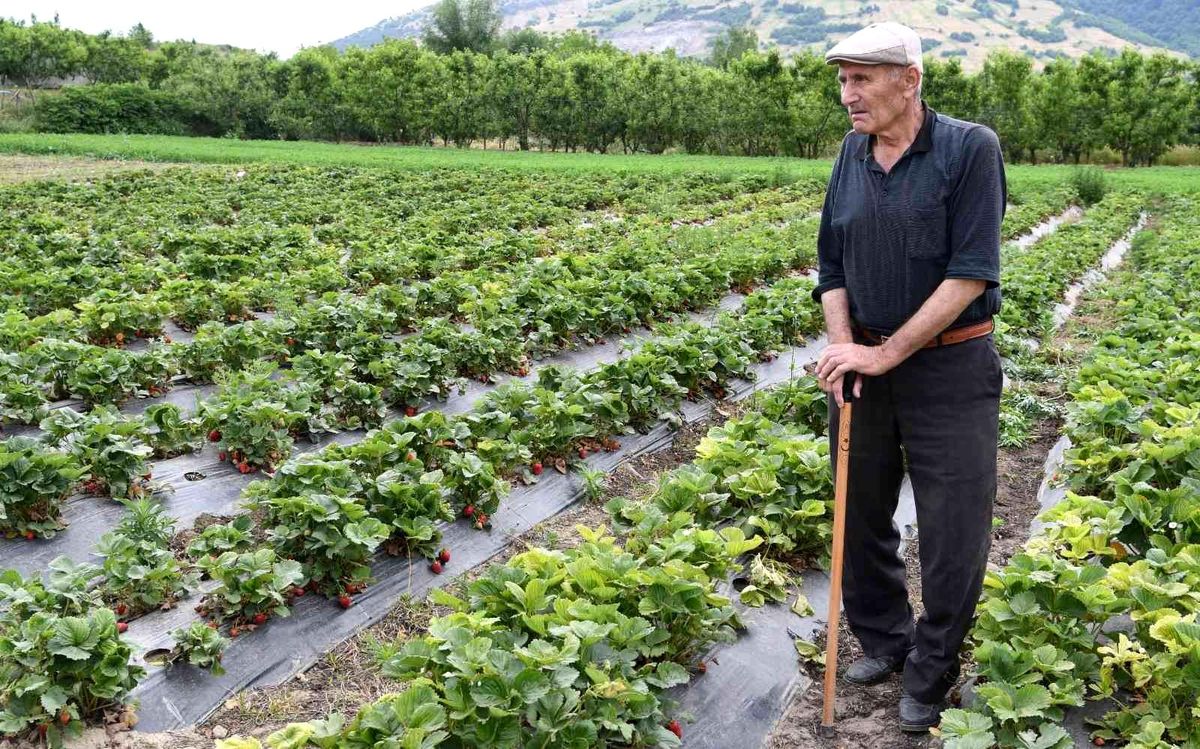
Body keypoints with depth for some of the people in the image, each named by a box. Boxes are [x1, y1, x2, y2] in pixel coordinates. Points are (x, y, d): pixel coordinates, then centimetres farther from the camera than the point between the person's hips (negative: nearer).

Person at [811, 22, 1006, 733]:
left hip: (950, 368, -5)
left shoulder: (971, 148, -12)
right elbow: (832, 264, 9)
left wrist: (887, 353, -18)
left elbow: (972, 274, -17)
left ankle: (930, 677, 23)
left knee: (955, 532, 3)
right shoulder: (852, 153, 4)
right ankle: (882, 641, 37)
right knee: (860, 512, 15)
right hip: (865, 362, 5)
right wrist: (842, 346, -7)